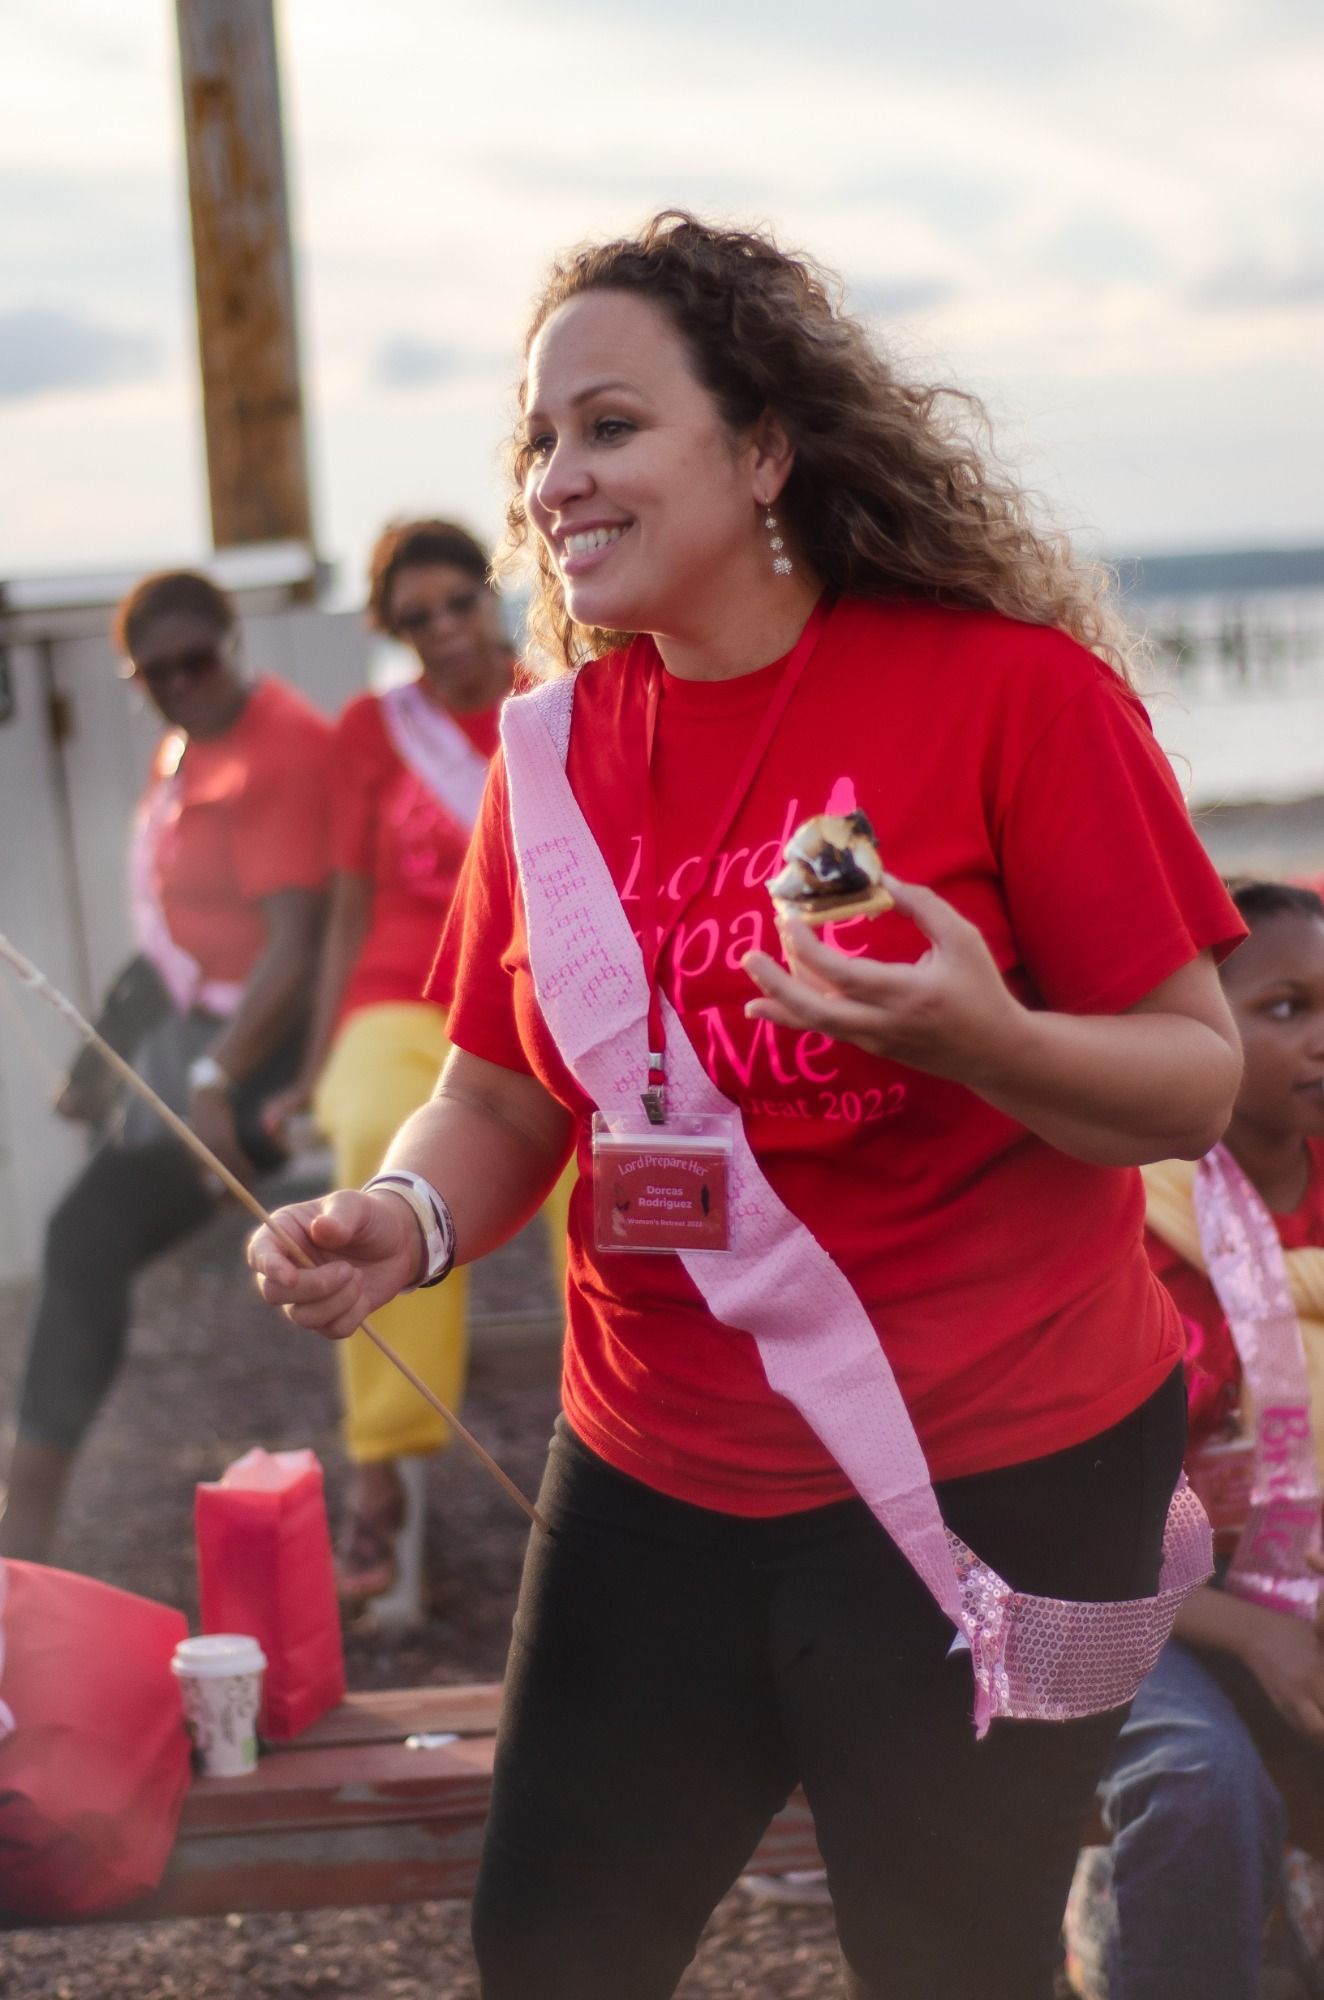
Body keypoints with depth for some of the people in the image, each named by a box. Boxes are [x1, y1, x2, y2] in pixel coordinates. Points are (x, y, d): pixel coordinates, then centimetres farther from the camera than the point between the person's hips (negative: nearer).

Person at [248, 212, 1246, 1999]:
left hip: (985, 1482, -5)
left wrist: (984, 1040, -30)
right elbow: (503, 1098, 11)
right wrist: (405, 1220, -11)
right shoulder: (557, 746, 2)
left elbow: (1199, 1082, -10)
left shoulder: (1010, 687, -12)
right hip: (658, 1480, 5)